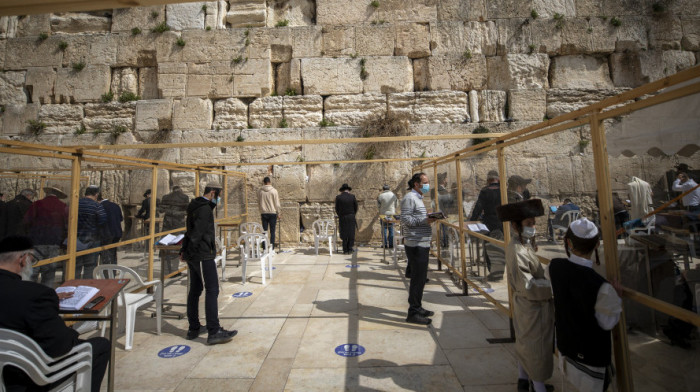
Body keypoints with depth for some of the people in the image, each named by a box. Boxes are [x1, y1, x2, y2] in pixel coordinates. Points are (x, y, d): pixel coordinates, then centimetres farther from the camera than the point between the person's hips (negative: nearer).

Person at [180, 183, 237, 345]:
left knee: (195, 291, 15)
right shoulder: (205, 209, -16)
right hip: (203, 256, -11)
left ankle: (194, 329, 26)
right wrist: (188, 251, -11)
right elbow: (197, 233, -21)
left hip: (193, 257, 11)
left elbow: (190, 230, 19)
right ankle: (214, 332, -4)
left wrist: (185, 250, 17)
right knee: (212, 290, -7)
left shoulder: (195, 206, 17)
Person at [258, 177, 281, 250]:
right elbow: (277, 203, -5)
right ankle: (272, 247, -3)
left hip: (263, 213, 2)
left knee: (264, 231, 6)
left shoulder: (260, 191, 3)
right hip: (272, 213, -2)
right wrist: (278, 213, 5)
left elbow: (259, 203, 11)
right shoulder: (274, 191, -6)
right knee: (272, 231, 1)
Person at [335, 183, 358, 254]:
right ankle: (350, 249, 10)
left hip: (342, 218, 0)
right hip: (351, 217, 0)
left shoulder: (338, 197, -4)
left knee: (344, 233, 8)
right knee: (351, 233, 10)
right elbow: (356, 208, 3)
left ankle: (345, 250, 10)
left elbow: (336, 209, 1)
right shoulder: (352, 196, -2)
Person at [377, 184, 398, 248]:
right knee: (391, 229, 8)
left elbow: (378, 206, 0)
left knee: (384, 229, 4)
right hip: (392, 214, 2)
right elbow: (396, 205, 9)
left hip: (383, 214, -2)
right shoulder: (393, 195, 2)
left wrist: (377, 200, 16)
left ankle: (385, 244, 5)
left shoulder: (381, 196, -6)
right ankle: (391, 244, 9)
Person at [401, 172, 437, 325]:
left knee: (420, 278, 17)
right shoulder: (409, 198, -12)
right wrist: (425, 221, -23)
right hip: (415, 244, -10)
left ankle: (417, 308, 29)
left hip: (422, 244, 10)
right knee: (418, 279, -5)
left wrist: (428, 218, 10)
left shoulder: (418, 198, 20)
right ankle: (413, 313, 6)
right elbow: (405, 219, -19)